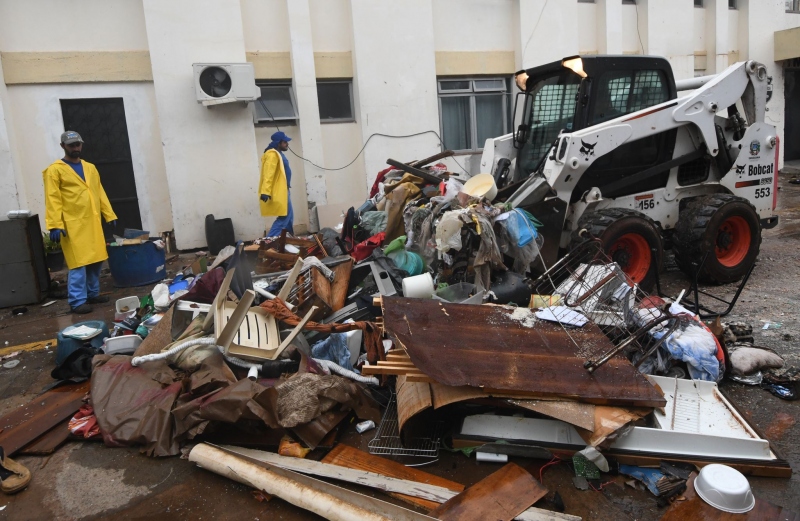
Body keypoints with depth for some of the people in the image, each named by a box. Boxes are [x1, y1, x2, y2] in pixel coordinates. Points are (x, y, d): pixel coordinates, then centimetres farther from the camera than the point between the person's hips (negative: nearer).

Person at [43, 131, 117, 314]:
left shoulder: (90, 168, 15)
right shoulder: (55, 170, -3)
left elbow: (100, 193, 16)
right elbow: (52, 200, -9)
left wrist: (110, 215, 9)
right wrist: (55, 225, -17)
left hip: (93, 223, 6)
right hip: (73, 225, -6)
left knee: (96, 260, 11)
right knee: (79, 263, -8)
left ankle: (93, 294, 24)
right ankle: (77, 301, -2)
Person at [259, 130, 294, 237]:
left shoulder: (278, 154, 17)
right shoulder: (272, 154, -15)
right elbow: (268, 173, -26)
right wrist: (265, 191, -34)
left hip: (282, 191, 10)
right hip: (278, 192, -10)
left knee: (288, 217, 14)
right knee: (284, 217, -10)